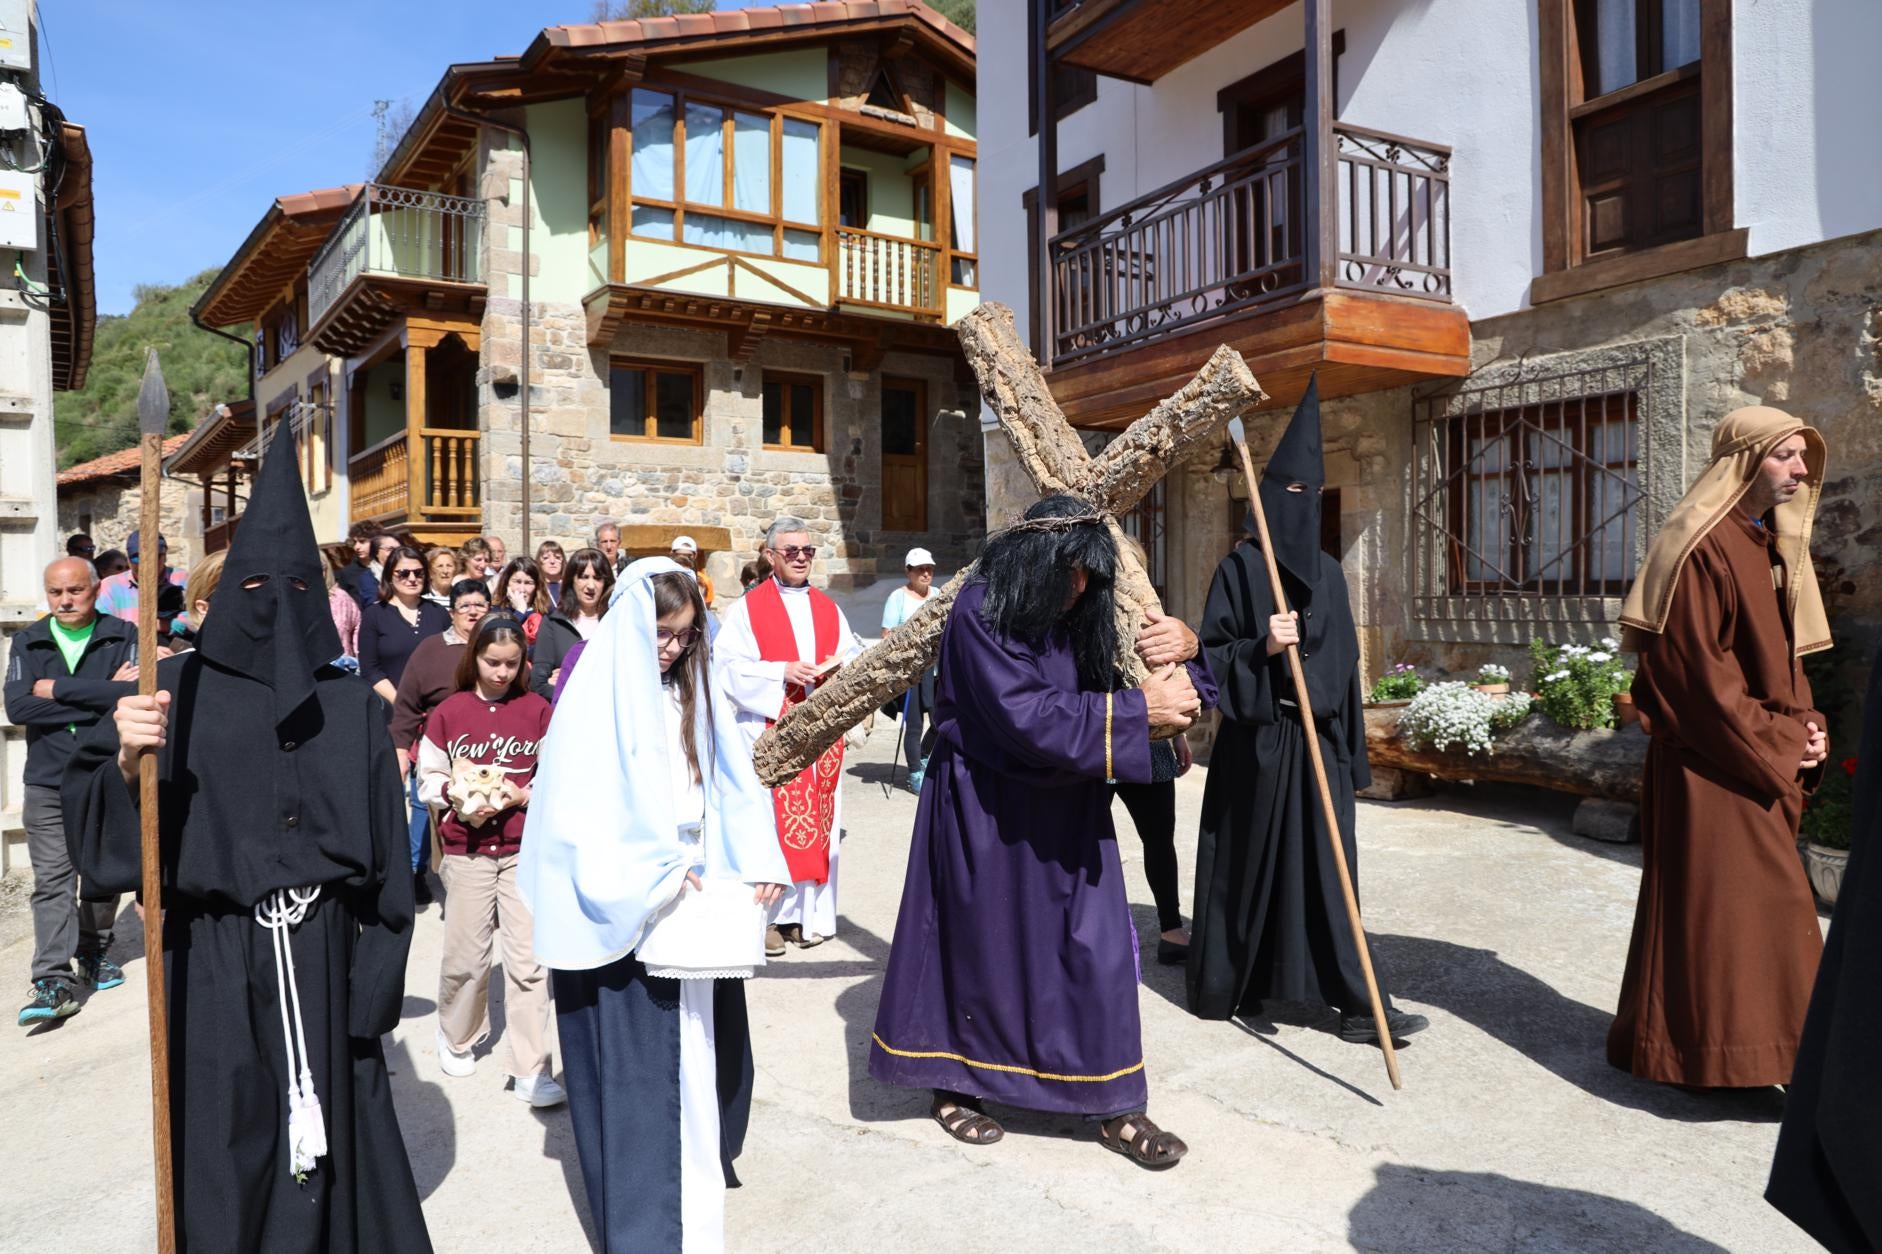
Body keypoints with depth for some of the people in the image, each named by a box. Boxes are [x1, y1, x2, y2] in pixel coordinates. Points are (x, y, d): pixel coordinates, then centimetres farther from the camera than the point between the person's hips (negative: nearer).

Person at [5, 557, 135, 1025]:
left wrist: (57, 689, -15)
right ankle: (53, 981, -4)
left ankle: (94, 952, 32)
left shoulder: (122, 637, -2)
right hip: (47, 781, 1)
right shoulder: (28, 643, 4)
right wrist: (100, 695, -15)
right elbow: (17, 707, -10)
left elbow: (135, 692, -19)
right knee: (52, 880, -4)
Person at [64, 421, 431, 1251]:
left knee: (331, 1145, 10)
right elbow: (91, 814, -7)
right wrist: (128, 759, -28)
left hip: (325, 958, 1)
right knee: (225, 1158, 8)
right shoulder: (179, 689, 1)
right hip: (215, 962, -1)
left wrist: (375, 978, -3)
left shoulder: (352, 707, 4)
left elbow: (386, 857, 1)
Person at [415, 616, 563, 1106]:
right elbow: (428, 778, 4)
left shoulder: (536, 709, 1)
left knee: (528, 959, -1)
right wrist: (457, 796, -14)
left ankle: (531, 1071, 6)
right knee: (465, 954, 8)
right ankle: (456, 1037, 37)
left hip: (526, 847, 0)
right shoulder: (448, 712, 0)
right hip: (466, 849, 0)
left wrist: (524, 795, -15)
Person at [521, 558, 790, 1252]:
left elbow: (732, 782, 7)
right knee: (635, 1062, 2)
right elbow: (582, 806, -15)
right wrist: (656, 875, -18)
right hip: (624, 910, -5)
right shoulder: (595, 700, -10)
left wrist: (760, 860, -5)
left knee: (698, 1051, 12)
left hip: (695, 902, 5)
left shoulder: (692, 694, 8)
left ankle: (699, 1164, 32)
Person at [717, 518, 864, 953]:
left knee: (819, 817, 5)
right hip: (769, 729, -4)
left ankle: (810, 911, 14)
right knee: (769, 819, -5)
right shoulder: (747, 608, 1)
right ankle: (767, 915, 3)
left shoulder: (828, 608, 15)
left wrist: (841, 665, -9)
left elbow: (855, 655, 13)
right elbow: (729, 667, -8)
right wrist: (782, 672, -18)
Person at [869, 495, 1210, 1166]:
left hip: (1066, 808, 5)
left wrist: (1181, 657, -21)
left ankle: (1111, 1104, 16)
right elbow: (1025, 716, -28)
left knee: (1097, 946, 3)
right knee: (979, 942, 9)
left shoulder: (1079, 614, 1)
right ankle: (953, 1085, 30)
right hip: (987, 811, -5)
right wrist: (1137, 708, -27)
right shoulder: (980, 612, -19)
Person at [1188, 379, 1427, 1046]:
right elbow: (1211, 654, -6)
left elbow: (1344, 660, 13)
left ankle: (1358, 1006, 7)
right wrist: (1261, 647, -25)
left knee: (1327, 866, 4)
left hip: (1319, 740, 5)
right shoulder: (1240, 567, -5)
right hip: (1257, 740, -4)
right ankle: (1225, 985, 22)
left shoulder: (1327, 571, 12)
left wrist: (1351, 751, 12)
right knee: (1251, 861, 5)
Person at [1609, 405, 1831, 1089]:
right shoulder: (1701, 546, -14)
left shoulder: (1771, 545, 15)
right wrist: (1776, 742, -15)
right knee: (1720, 898, -5)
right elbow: (1694, 668, -19)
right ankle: (1718, 1049, 5)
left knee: (1760, 899, 14)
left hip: (1767, 763, 10)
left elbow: (1782, 656, 18)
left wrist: (1808, 727, 2)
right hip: (1715, 763, -10)